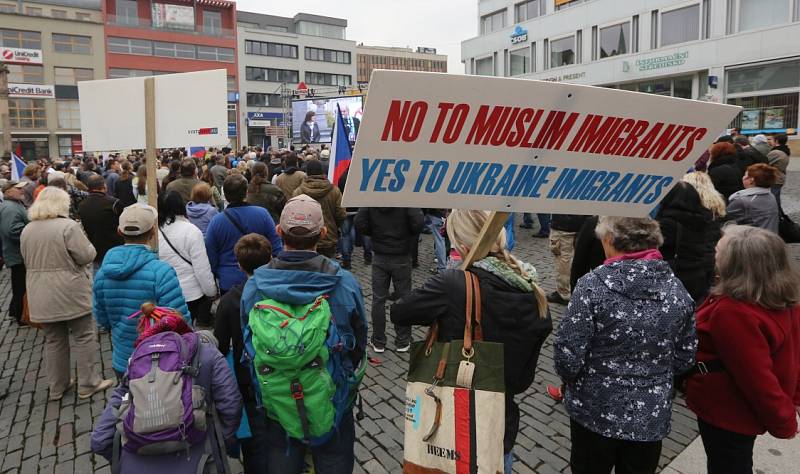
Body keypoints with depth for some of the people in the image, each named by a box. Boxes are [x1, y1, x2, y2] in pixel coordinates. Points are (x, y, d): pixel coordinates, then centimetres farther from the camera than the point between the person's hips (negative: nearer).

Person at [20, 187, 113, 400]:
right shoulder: (68, 226, -15)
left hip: (42, 297, 6)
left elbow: (28, 262, 16)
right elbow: (86, 256, -14)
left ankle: (57, 387, 25)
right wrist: (86, 244, 5)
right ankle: (88, 384, 13)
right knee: (84, 337, 7)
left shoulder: (27, 230, 7)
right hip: (71, 294, -6)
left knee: (53, 341, 15)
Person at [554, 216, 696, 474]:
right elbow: (685, 358, 1)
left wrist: (571, 380, 1)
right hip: (652, 416, 4)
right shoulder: (676, 288, -7)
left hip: (596, 411, -3)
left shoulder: (593, 285, -21)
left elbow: (568, 355, -20)